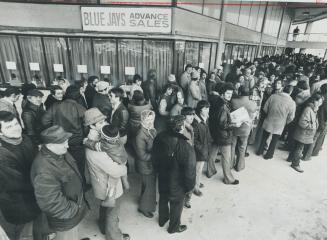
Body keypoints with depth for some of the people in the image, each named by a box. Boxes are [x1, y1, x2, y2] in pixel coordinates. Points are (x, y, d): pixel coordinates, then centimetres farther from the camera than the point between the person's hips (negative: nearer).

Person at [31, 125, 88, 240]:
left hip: (75, 203, 7)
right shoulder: (44, 172, -38)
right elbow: (51, 204, -32)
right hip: (65, 218, -7)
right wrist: (75, 210, -19)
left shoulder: (59, 153, -9)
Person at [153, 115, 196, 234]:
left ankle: (162, 219, 56)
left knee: (163, 199, 30)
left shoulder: (159, 138, -18)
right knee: (176, 204, 22)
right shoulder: (186, 148, -35)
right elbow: (189, 170, -24)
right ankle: (174, 227, 48)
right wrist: (190, 185, -6)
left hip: (162, 178, 5)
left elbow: (155, 158, -2)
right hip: (177, 184, -5)